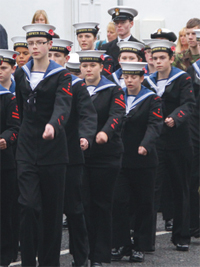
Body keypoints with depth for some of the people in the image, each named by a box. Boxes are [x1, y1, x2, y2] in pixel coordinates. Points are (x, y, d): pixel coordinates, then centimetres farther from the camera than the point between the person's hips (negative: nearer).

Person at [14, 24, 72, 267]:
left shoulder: (61, 75, -5)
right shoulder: (21, 74, 8)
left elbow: (63, 105, -21)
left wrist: (52, 125, -40)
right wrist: (26, 132, 13)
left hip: (53, 147, -2)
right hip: (27, 149, 2)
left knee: (52, 208, 5)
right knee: (28, 205, -9)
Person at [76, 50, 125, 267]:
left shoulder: (113, 91, 2)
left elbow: (116, 115, -14)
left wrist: (105, 132, -34)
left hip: (106, 154, -2)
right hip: (79, 153, 2)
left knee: (102, 204, 1)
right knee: (82, 203, -2)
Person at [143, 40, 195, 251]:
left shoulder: (182, 79, -2)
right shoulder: (148, 82, 8)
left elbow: (188, 104, -14)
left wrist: (175, 118, -33)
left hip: (178, 141, -2)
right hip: (155, 141, 2)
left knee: (181, 189, 7)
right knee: (152, 188, -7)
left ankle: (181, 236, 17)